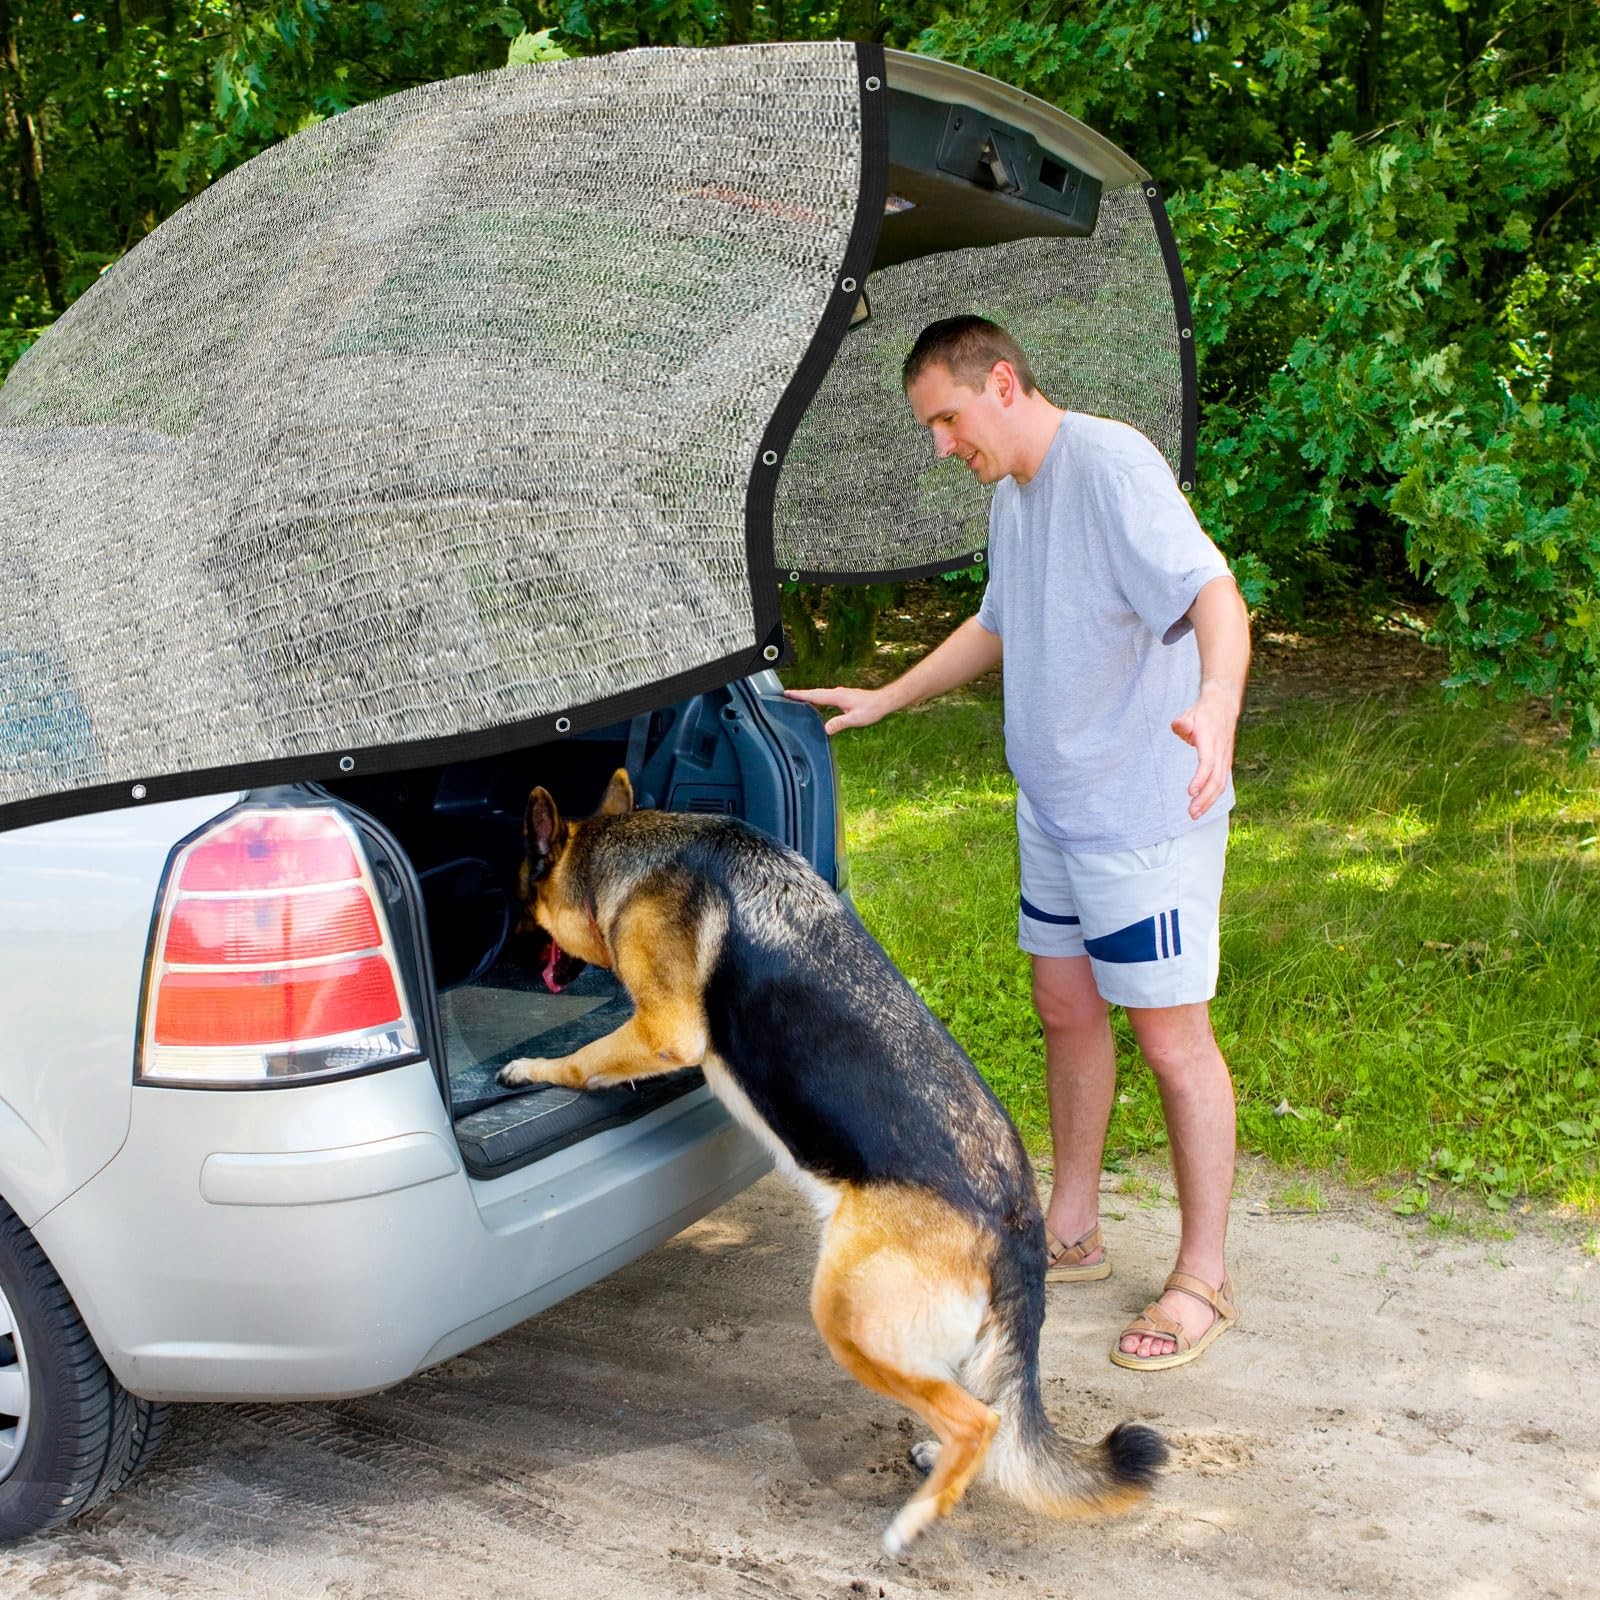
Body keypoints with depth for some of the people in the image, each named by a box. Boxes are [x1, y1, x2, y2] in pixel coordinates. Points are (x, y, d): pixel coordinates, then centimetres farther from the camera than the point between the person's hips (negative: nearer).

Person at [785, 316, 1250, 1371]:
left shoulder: (1110, 463, -18)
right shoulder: (1012, 496, 12)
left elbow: (1216, 597, -31)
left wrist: (1217, 707, -50)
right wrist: (882, 701, 28)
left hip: (1147, 816, -9)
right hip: (1053, 811, 9)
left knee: (1172, 1042, 0)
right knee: (1067, 1014, 17)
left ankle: (1203, 1278, 14)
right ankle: (1071, 1232, 33)